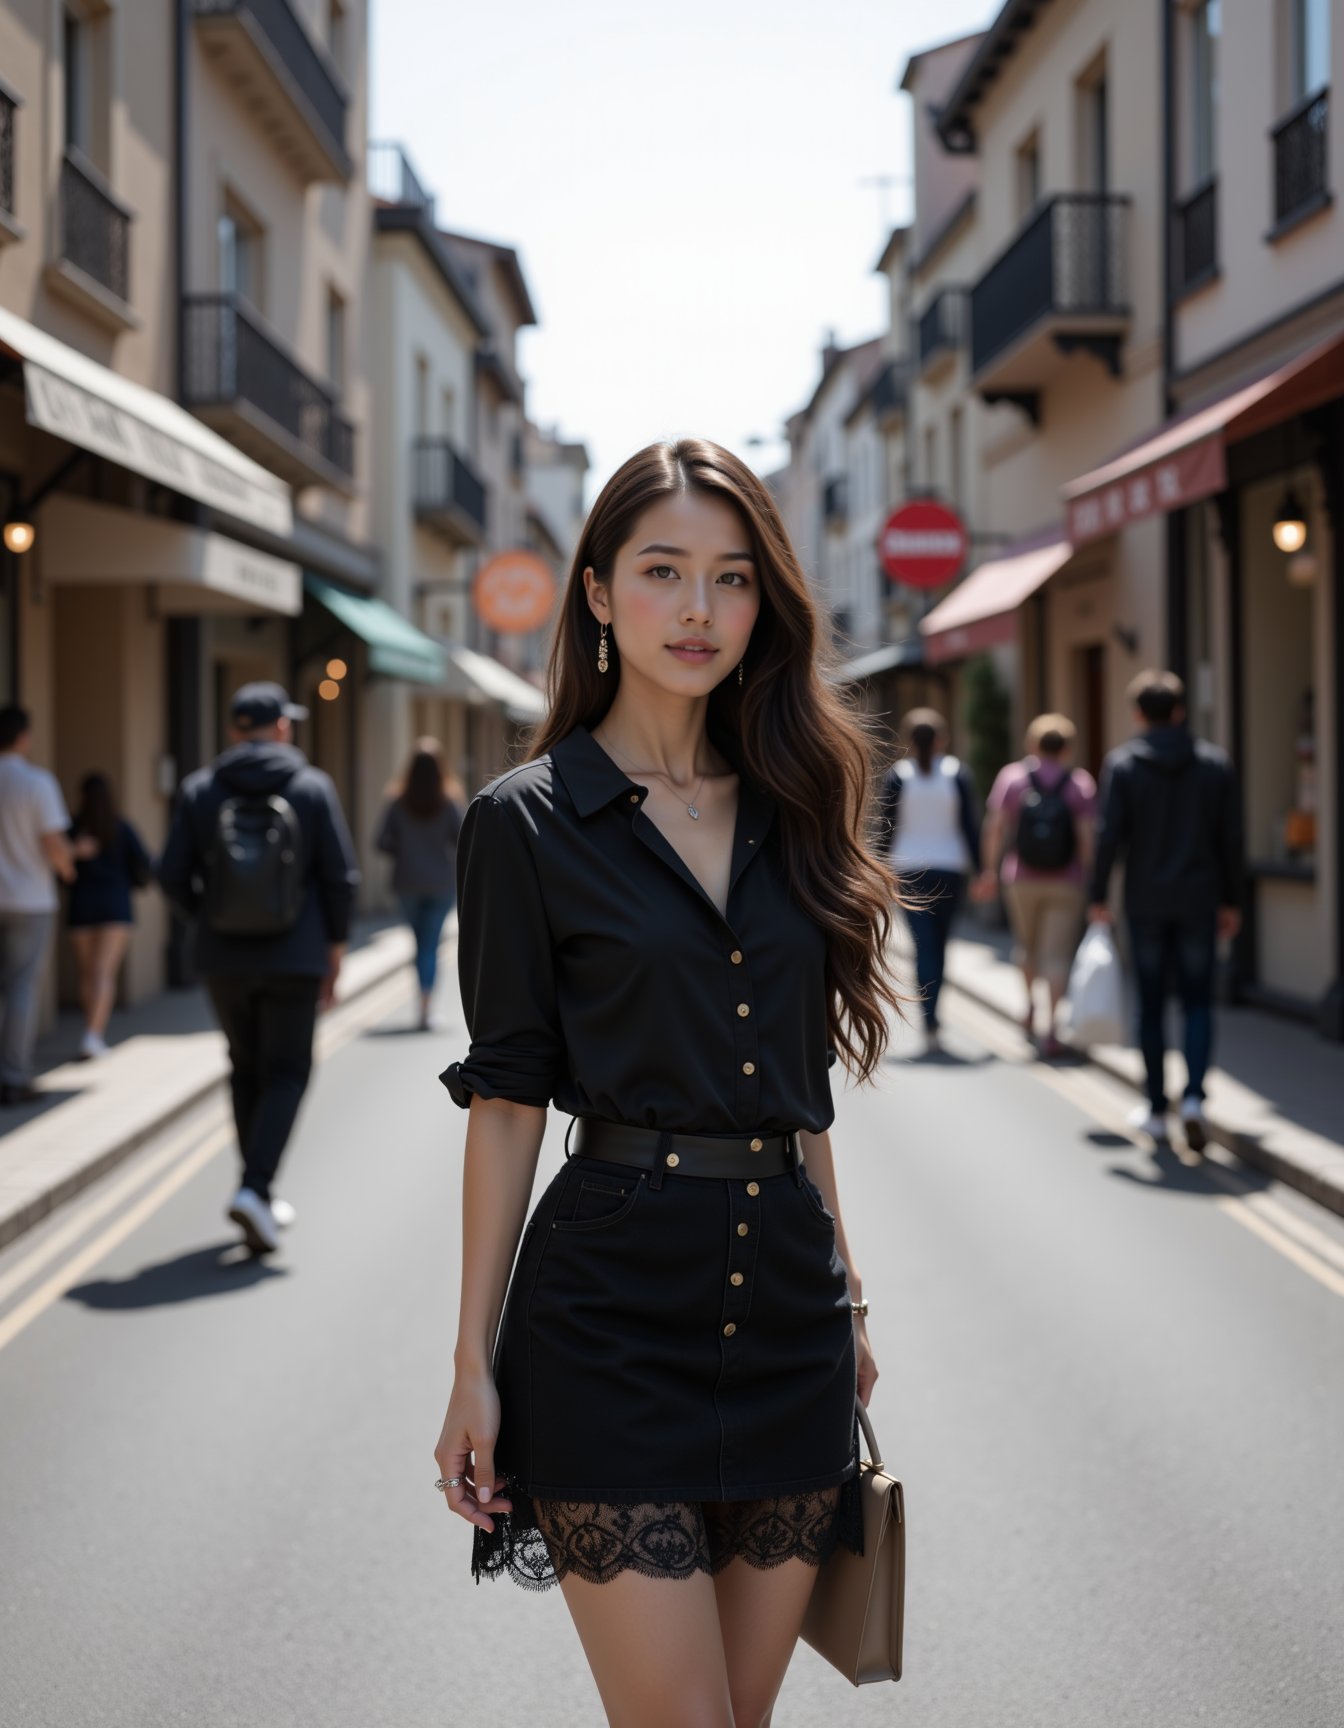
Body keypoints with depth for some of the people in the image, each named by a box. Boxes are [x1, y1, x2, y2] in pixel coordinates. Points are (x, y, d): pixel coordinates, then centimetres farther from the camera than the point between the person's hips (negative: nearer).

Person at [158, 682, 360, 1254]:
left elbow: (173, 876, -2)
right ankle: (254, 1189, -12)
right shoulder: (312, 788, -5)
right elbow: (340, 877, -7)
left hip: (223, 958, 3)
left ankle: (261, 1199, 22)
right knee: (285, 1074, 7)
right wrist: (335, 946, 4)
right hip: (293, 959, -2)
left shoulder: (199, 789, -1)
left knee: (246, 1071, 17)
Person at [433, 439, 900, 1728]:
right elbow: (506, 1099, -4)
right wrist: (475, 1363, -6)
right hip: (612, 1310, -5)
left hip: (784, 1299, 5)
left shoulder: (785, 809, 11)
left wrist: (844, 1295, 16)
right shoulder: (527, 821, -3)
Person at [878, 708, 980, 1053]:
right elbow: (971, 823, -3)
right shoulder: (957, 773, -1)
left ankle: (930, 1023, -13)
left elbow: (888, 826, -2)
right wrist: (979, 867, 0)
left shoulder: (897, 774, -3)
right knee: (940, 940, 16)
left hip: (910, 870, -1)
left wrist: (885, 867, 7)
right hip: (951, 866, 1)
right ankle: (931, 1012, 25)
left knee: (924, 944, -2)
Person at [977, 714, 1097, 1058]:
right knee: (1057, 953, -3)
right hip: (1065, 883, -1)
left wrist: (990, 870, 1)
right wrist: (1091, 876, -2)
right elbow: (1087, 835, -10)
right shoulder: (1080, 782, -4)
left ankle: (1030, 1002, 24)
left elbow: (994, 827, -5)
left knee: (1026, 943, 24)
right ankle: (1051, 1027, -12)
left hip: (1021, 879, 1)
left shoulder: (1012, 776, 0)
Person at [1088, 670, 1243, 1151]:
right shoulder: (1215, 763, 2)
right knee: (1198, 1002, 7)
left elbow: (1110, 835, -10)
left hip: (1145, 903, -1)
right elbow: (1231, 839, 3)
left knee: (1151, 1005, 8)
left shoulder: (1122, 764, -4)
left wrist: (1098, 897, -1)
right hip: (1198, 902, 1)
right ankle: (1193, 1096, -13)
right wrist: (1231, 901, 11)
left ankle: (1157, 1110, 14)